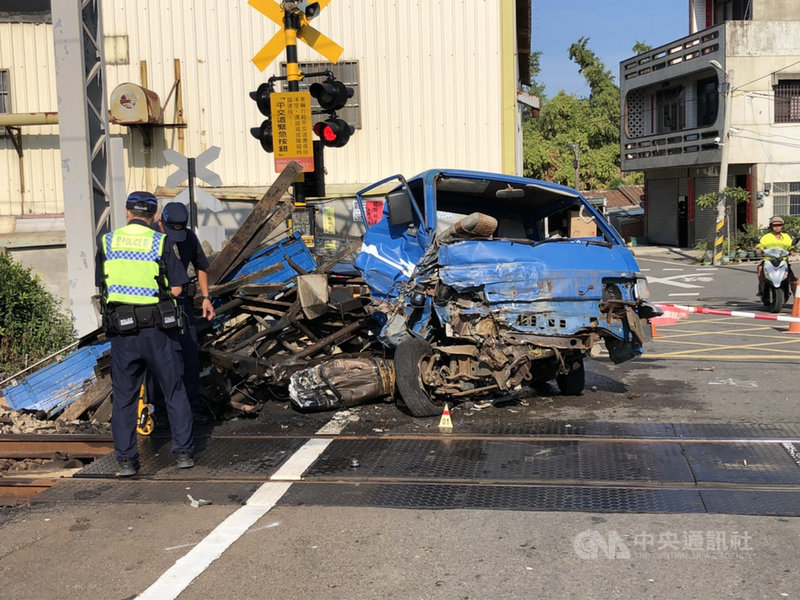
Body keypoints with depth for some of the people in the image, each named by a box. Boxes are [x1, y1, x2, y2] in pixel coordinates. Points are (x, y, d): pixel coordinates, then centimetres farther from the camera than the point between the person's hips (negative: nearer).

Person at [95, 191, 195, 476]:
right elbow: (177, 288, -3)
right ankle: (184, 452, 14)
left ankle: (126, 460, 12)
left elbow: (102, 285, 9)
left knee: (124, 396, 10)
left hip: (122, 329, 2)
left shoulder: (107, 242, 4)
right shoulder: (160, 243, -4)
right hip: (158, 328, -2)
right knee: (174, 391, 11)